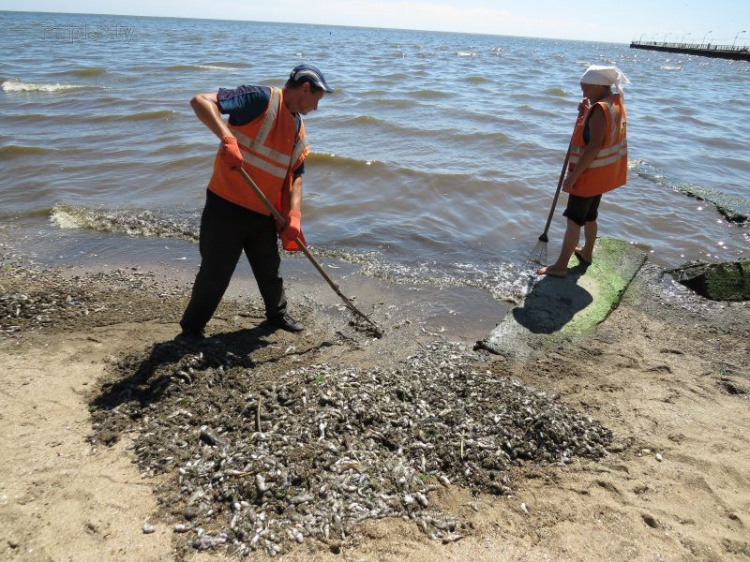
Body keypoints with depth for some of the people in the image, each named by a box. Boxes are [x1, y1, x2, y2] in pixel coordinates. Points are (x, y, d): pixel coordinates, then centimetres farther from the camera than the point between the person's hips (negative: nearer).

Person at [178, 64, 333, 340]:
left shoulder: (299, 129, 11)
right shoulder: (261, 98, -14)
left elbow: (295, 175, 9)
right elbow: (201, 101, -22)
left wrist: (293, 216, -6)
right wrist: (227, 137, -37)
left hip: (265, 213, 7)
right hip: (226, 206, -7)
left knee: (270, 269, 21)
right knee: (215, 273, 2)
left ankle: (277, 314, 45)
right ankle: (191, 328, 22)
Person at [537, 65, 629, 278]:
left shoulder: (600, 109, -23)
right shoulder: (614, 103, 7)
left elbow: (594, 147, -29)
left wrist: (572, 176, -27)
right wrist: (585, 113, -1)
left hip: (590, 174, -9)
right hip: (601, 174, 9)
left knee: (574, 220, -4)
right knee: (589, 215, 23)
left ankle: (560, 266, 1)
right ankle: (587, 253, 39)